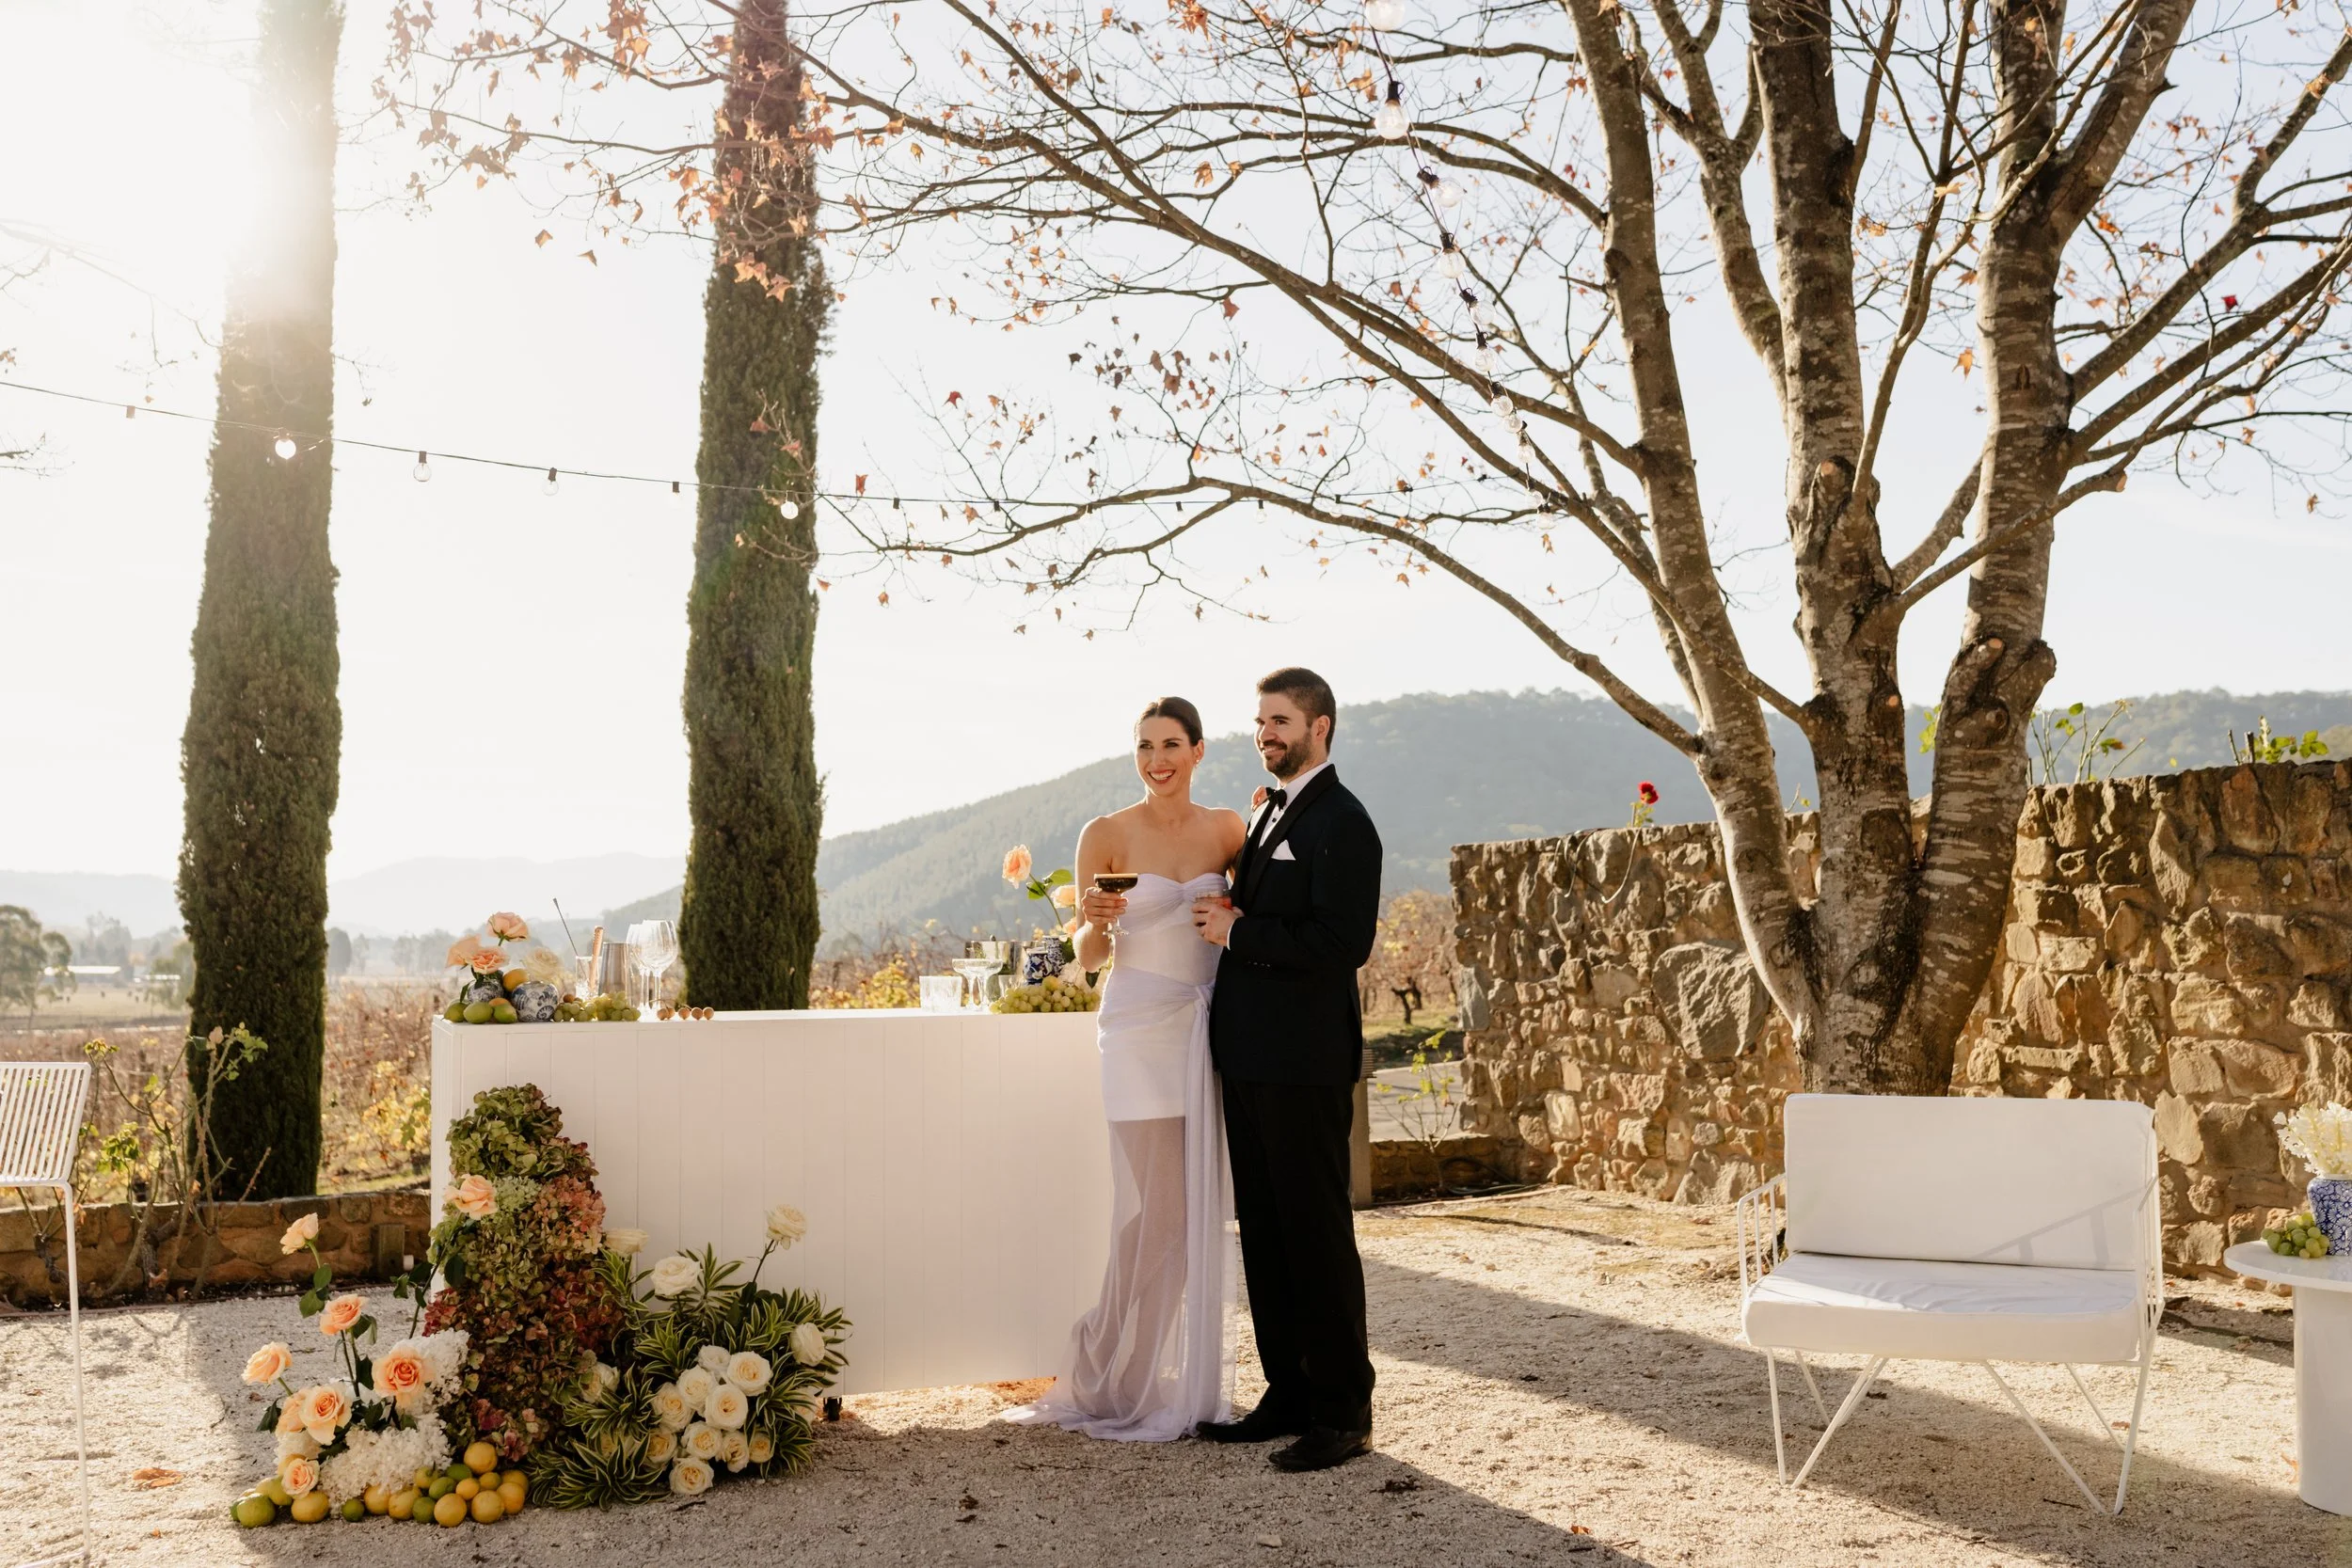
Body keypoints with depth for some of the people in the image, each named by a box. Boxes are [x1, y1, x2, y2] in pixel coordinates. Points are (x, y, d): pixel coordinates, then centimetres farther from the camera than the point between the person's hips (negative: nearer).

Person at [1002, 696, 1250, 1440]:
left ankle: (1191, 1381, 20)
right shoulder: (1107, 835, -3)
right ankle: (1116, 1384, 14)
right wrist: (1096, 921, -22)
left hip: (1210, 1030, 4)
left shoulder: (1226, 829, 6)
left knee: (1204, 1209, 7)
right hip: (1142, 1033, -4)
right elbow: (1089, 955, -1)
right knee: (1156, 1212, -3)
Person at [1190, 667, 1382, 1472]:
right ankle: (1290, 1394, 23)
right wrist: (1227, 917, 2)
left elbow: (1343, 942, -20)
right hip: (1252, 1057, 9)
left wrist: (1239, 931, -16)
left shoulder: (1341, 823, -11)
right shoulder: (1267, 814, 18)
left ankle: (1343, 1410, 7)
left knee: (1317, 1232, -2)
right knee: (1264, 1231, 13)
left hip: (1305, 1064, -9)